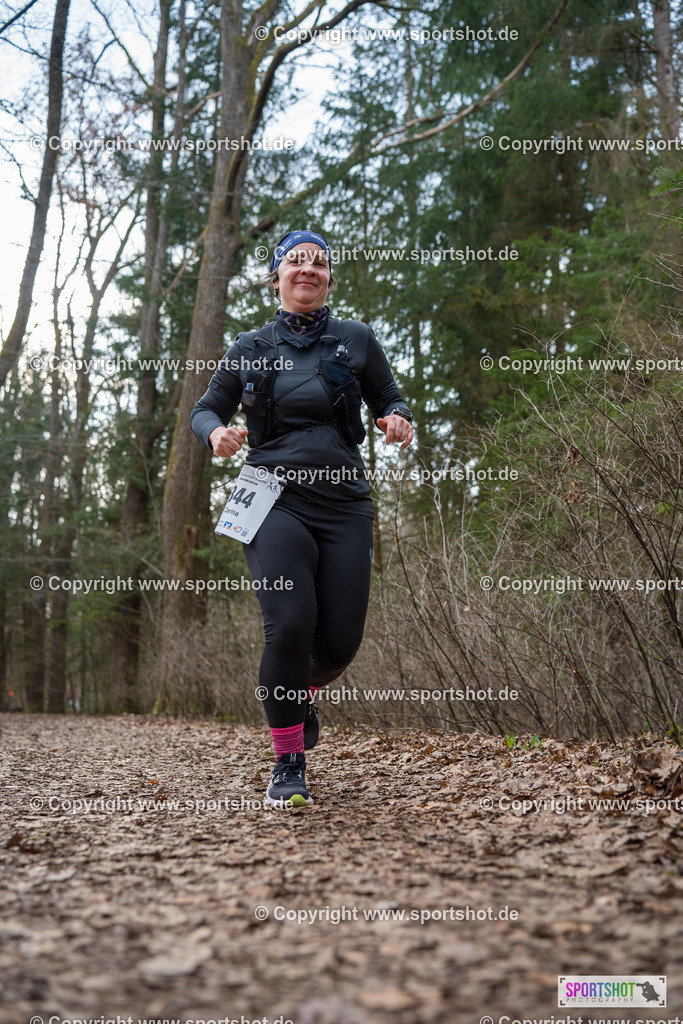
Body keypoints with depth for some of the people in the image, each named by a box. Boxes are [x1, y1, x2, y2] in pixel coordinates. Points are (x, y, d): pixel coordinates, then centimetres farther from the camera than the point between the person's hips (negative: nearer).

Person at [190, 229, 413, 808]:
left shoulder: (357, 340, 9)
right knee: (290, 625, -18)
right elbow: (206, 408, 18)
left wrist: (398, 420, -9)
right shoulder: (251, 348, 10)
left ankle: (302, 693, 35)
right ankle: (288, 766, -1)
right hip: (276, 500, -1)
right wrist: (216, 433, -6)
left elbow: (390, 400, 16)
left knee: (341, 640, -3)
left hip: (344, 505, 1)